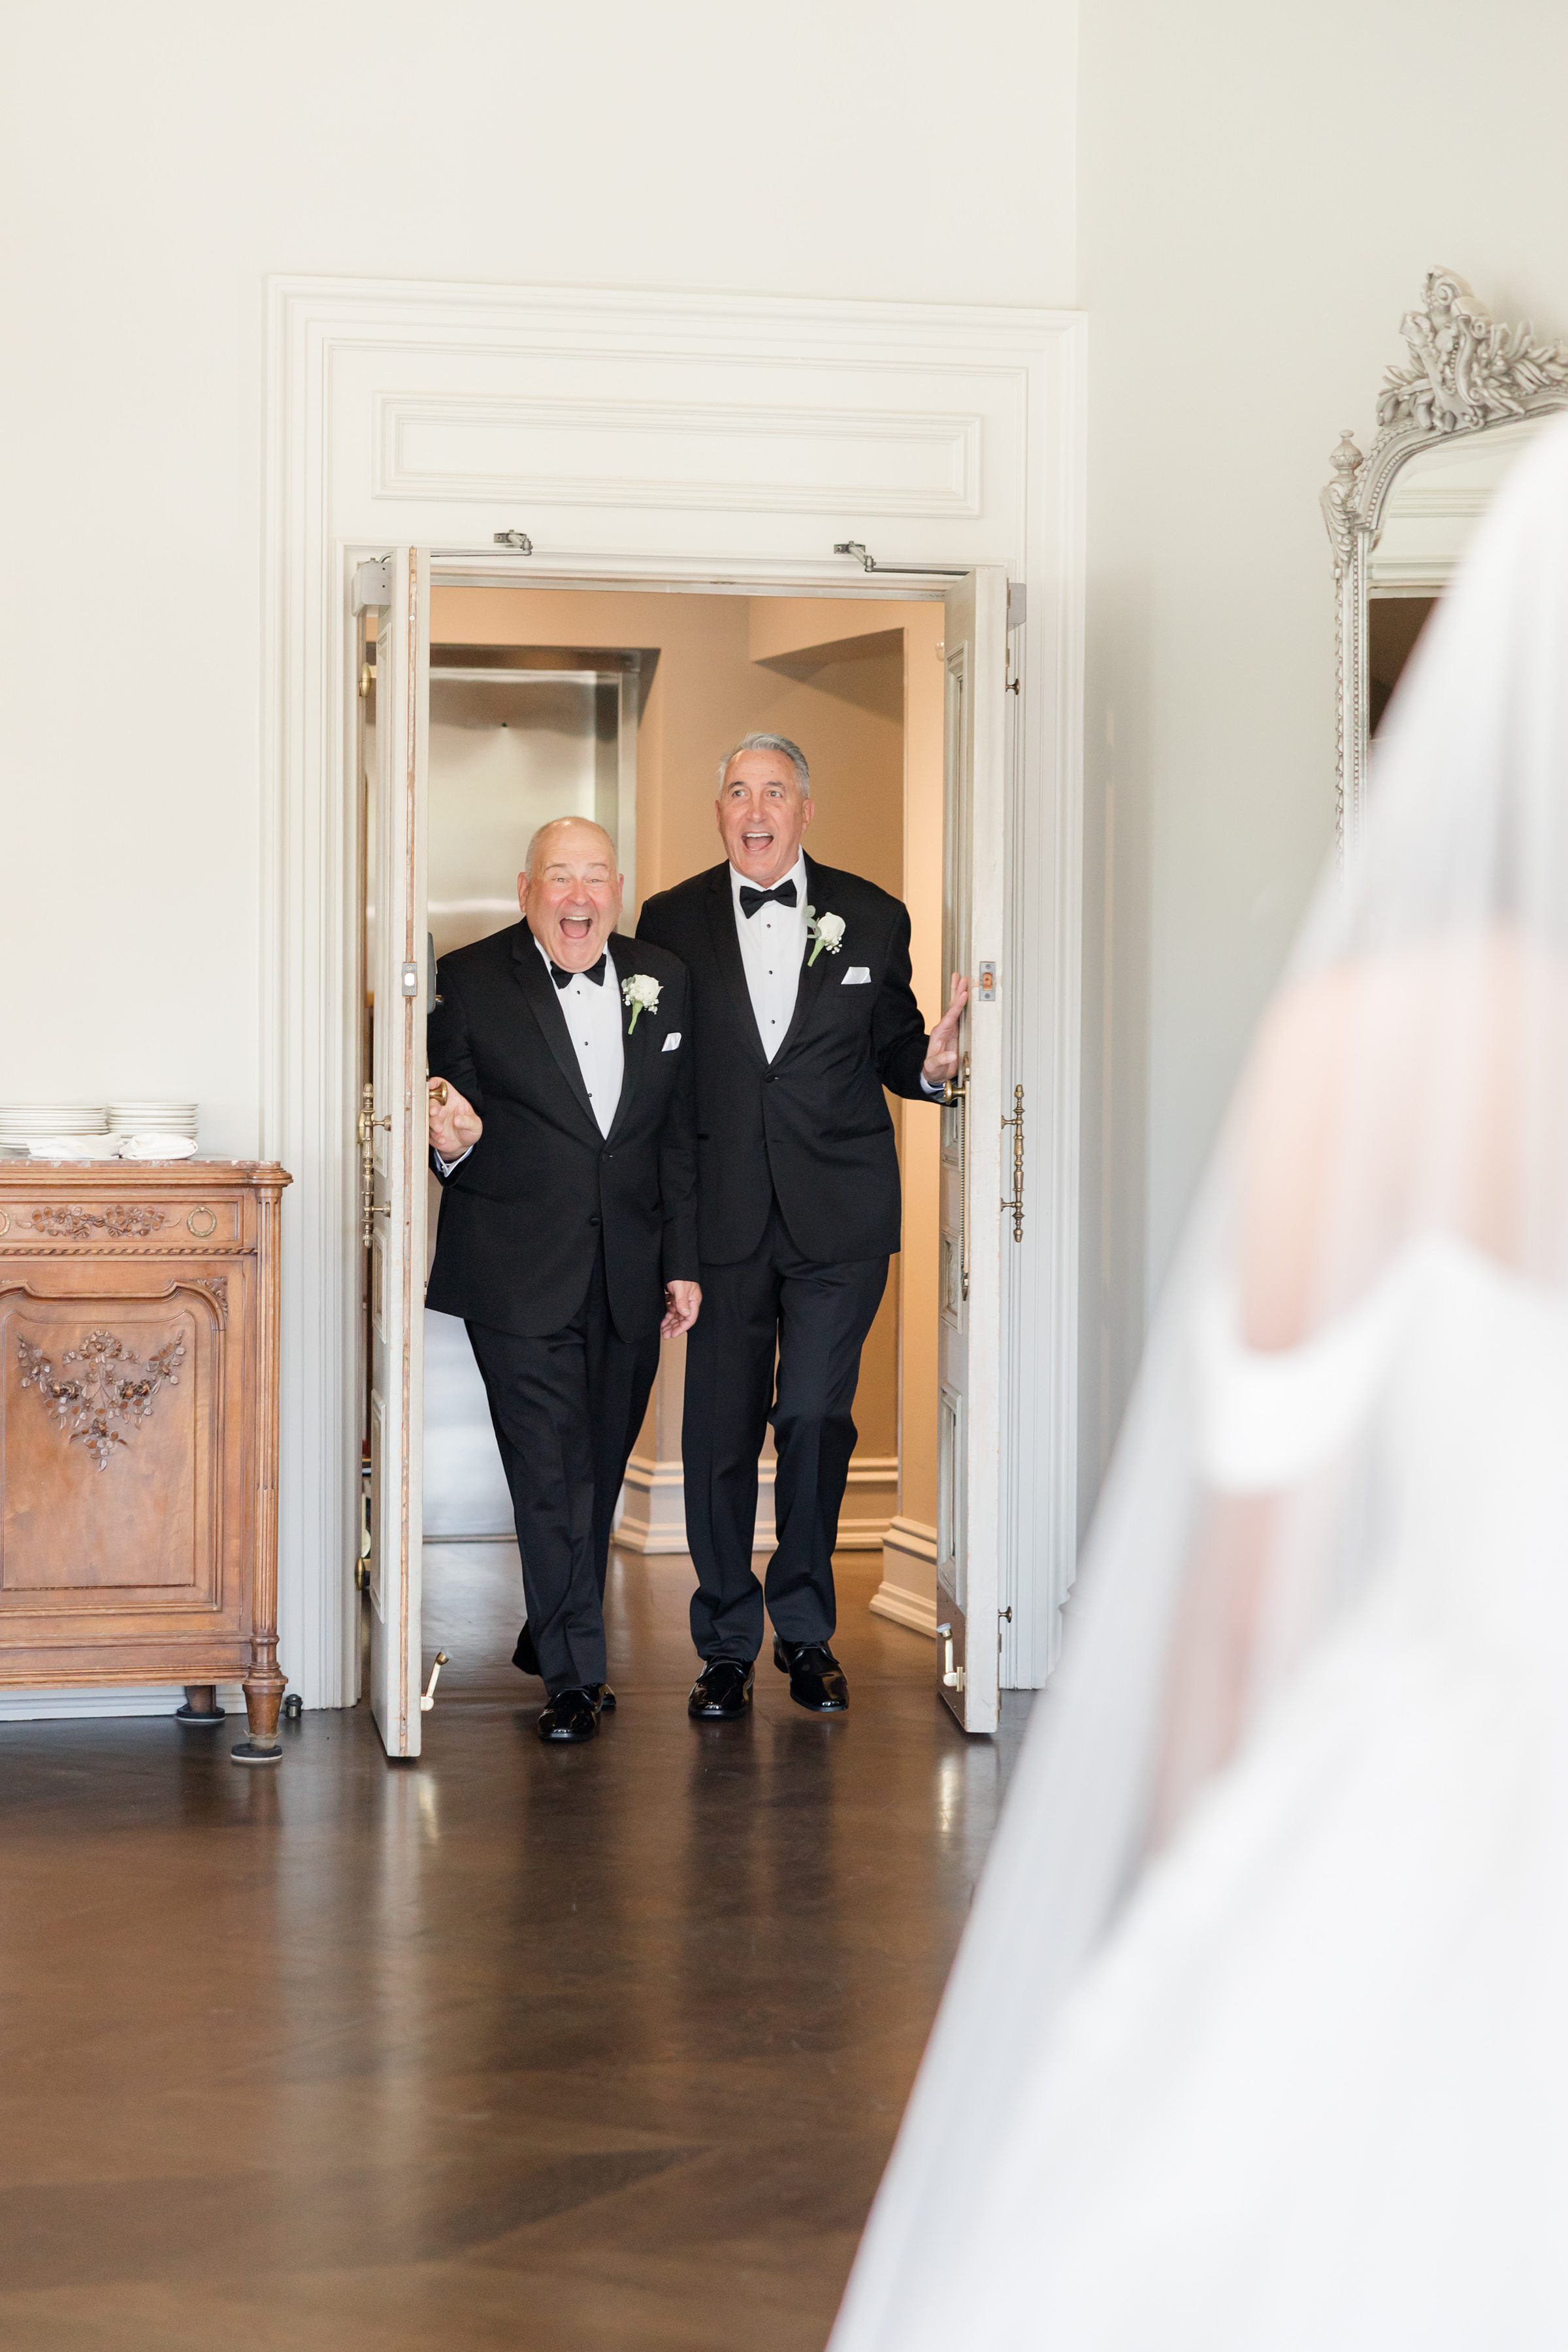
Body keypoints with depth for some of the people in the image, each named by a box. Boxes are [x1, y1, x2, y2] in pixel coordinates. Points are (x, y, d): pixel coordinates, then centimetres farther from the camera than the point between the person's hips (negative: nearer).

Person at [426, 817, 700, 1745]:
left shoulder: (665, 981, 8)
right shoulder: (470, 982, -4)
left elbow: (680, 1135, 11)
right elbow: (453, 1129, -2)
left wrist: (684, 1260, 9)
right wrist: (456, 1142, -26)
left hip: (629, 1279, 4)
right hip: (521, 1277, -4)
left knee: (600, 1468, 13)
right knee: (551, 1476, -6)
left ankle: (549, 1637, 31)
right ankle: (575, 1674, 0)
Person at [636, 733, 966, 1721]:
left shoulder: (872, 918, 7)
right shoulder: (674, 921, 5)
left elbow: (891, 1048, 9)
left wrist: (932, 1062, -13)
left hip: (838, 1218, 0)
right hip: (721, 1218, 0)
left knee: (817, 1421, 1)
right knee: (720, 1431, 3)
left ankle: (807, 1631, 18)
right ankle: (727, 1645, 16)